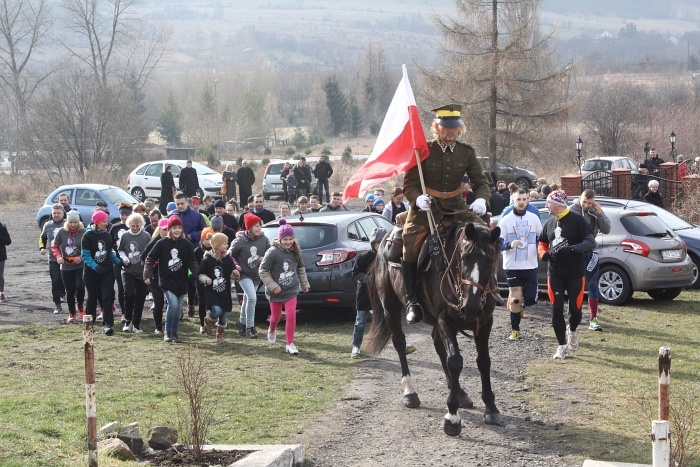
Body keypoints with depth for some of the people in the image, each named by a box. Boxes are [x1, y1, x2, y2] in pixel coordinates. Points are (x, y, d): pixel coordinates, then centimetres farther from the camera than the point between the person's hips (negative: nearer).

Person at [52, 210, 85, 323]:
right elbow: (55, 246, 8)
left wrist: (81, 257, -21)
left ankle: (80, 307, 8)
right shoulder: (62, 232, -1)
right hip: (66, 267, 2)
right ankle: (71, 314, 25)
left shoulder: (84, 232, -8)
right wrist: (58, 257, -10)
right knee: (70, 291, 8)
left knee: (80, 286, -20)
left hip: (80, 266, -2)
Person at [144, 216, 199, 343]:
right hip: (167, 281, -3)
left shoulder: (187, 244, 4)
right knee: (173, 304, -19)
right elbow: (150, 259, 1)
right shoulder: (162, 243, -2)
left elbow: (192, 262, 3)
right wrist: (147, 274, -9)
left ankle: (175, 332, 24)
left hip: (181, 282, 3)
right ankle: (168, 332, -2)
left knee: (178, 308, 7)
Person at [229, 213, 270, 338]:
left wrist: (265, 258, -14)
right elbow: (230, 255, -1)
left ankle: (242, 323, 37)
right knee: (252, 297, -20)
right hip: (244, 274, -5)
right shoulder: (240, 241, -12)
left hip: (257, 275, 5)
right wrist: (235, 266, -15)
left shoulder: (264, 240, -4)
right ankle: (250, 327, -10)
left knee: (247, 299, 19)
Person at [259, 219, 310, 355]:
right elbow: (263, 271, -13)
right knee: (276, 315, 14)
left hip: (291, 290, 3)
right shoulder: (273, 252, -18)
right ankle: (272, 331, 49)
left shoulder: (296, 251, -2)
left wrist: (304, 284, 17)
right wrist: (272, 286, -18)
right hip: (275, 291, -2)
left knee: (291, 315, -10)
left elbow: (301, 269, 14)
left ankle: (289, 344, 0)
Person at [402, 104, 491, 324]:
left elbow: (481, 181, 3)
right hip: (426, 207, -3)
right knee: (410, 249, -18)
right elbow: (409, 184, -8)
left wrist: (481, 199, -20)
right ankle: (412, 300, -3)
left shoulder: (467, 152, 4)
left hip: (456, 207, 3)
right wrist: (417, 199, -30)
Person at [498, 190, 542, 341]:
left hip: (530, 265, 2)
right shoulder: (506, 220, -1)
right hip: (512, 266, -2)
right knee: (515, 299, -7)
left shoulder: (534, 218, 8)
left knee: (530, 299, -3)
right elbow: (498, 243, -3)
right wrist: (510, 245, -22)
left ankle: (520, 307, 33)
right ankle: (515, 330, 6)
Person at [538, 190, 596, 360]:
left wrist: (571, 249, -29)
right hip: (555, 274, 4)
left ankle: (572, 330, 34)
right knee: (556, 310, -1)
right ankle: (562, 346, 9)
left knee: (575, 310, 1)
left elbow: (591, 243, -14)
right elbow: (542, 242, 22)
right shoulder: (549, 223, 10)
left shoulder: (576, 220, -9)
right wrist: (544, 254, -1)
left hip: (575, 274, -4)